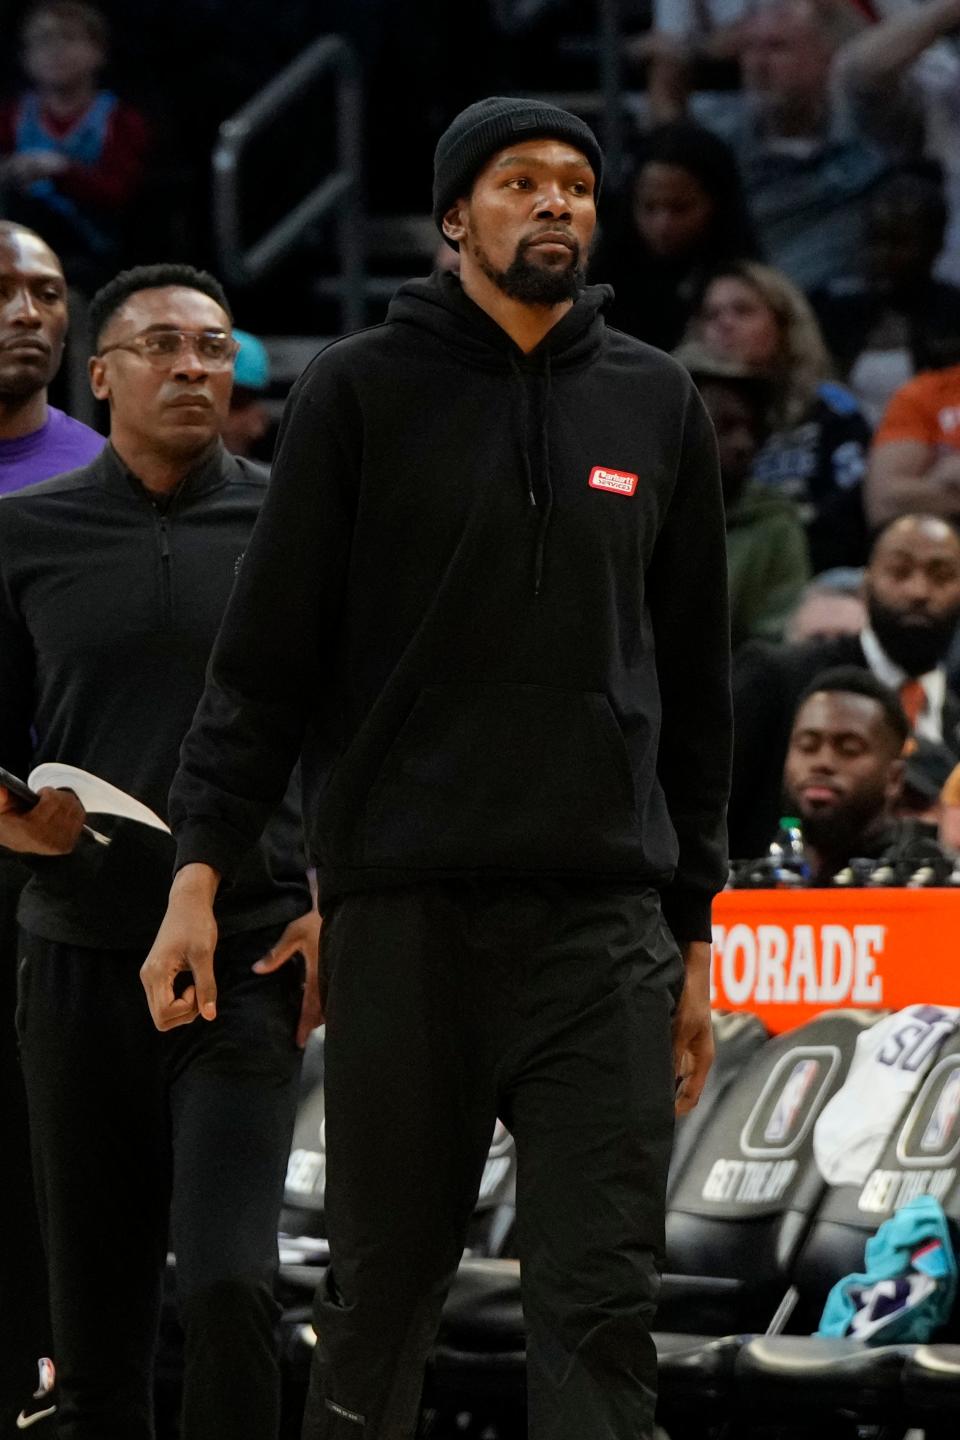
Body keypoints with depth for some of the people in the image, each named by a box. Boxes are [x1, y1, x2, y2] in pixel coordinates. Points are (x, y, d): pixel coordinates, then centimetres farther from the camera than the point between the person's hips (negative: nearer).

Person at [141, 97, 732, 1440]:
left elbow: (696, 683, 15)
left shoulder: (656, 404, 11)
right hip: (405, 916, -2)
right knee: (381, 1292, 5)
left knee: (603, 1303, -6)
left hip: (604, 924, 2)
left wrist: (695, 926, 13)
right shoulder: (363, 391, 3)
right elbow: (266, 653, 2)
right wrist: (201, 872, -7)